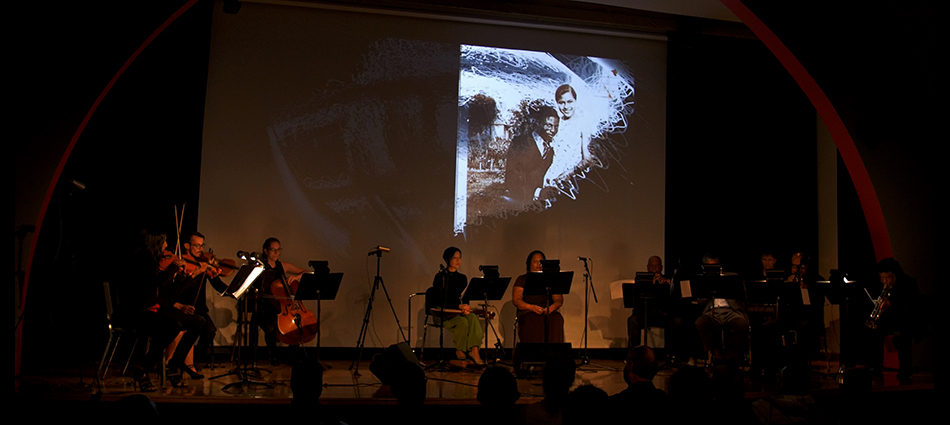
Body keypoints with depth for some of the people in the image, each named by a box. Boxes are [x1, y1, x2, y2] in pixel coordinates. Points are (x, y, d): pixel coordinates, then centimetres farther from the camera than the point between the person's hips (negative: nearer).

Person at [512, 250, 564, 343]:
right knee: (533, 322, -37)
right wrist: (532, 307, -18)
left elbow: (559, 300, 9)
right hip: (528, 313, -2)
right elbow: (516, 300, 1)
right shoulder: (522, 279, 14)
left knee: (556, 320, -34)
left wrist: (551, 308, -15)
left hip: (549, 313, 2)